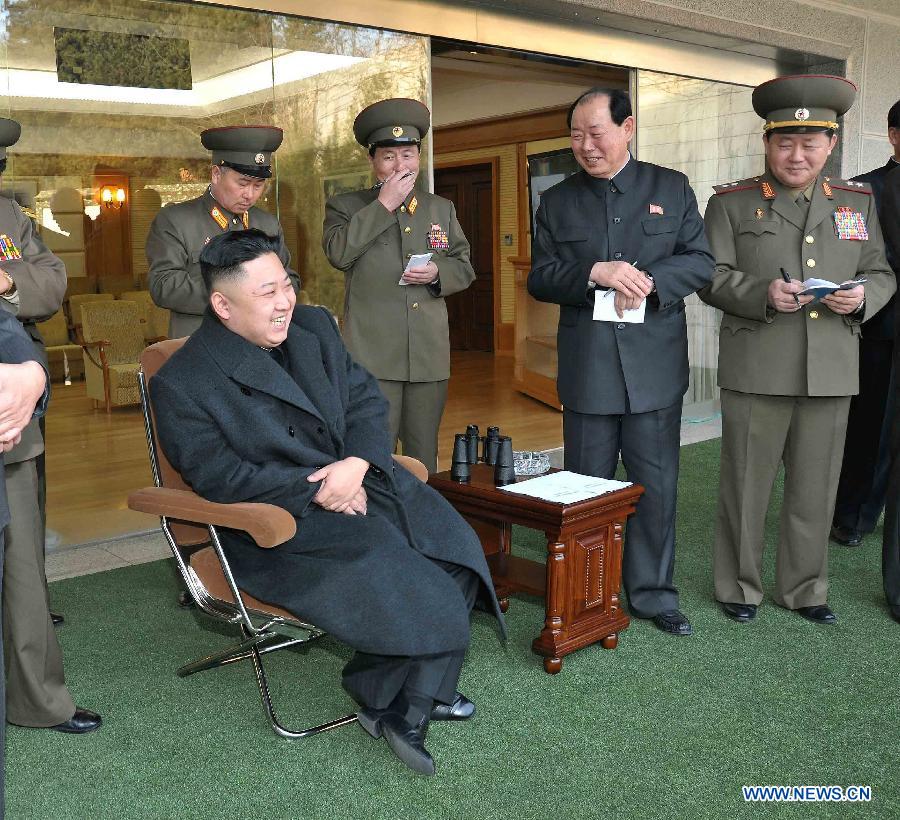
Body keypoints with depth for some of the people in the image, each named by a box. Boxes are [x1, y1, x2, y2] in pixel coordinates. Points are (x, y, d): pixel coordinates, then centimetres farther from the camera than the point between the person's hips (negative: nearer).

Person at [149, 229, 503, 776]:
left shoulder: (314, 327, 8)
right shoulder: (182, 383, -9)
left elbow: (367, 399, 9)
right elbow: (220, 478, -14)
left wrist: (356, 463, -12)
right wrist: (317, 488, -18)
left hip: (359, 479, 6)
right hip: (278, 524, -6)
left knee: (457, 548, -16)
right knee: (390, 566, -27)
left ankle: (402, 704, -4)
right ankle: (404, 699, 0)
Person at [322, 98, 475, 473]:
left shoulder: (442, 209, 17)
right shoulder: (345, 206, 6)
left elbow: (465, 268, 18)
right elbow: (338, 252, -13)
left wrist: (438, 272, -5)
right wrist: (384, 205, -11)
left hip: (430, 356, 4)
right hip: (373, 355, -3)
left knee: (424, 456, 11)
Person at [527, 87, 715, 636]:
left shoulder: (673, 188, 6)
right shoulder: (557, 201, 8)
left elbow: (701, 262, 2)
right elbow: (539, 278, 1)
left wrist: (650, 281, -16)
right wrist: (595, 273, -16)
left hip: (655, 365, 0)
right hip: (587, 367, 1)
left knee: (657, 485, 6)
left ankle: (653, 592, 21)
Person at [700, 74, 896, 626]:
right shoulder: (732, 203, 3)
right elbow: (711, 278, -3)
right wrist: (762, 292, -21)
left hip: (832, 372, 3)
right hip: (756, 370, -3)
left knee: (816, 488, 11)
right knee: (746, 484, 5)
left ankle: (805, 589, 28)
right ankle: (739, 588, 22)